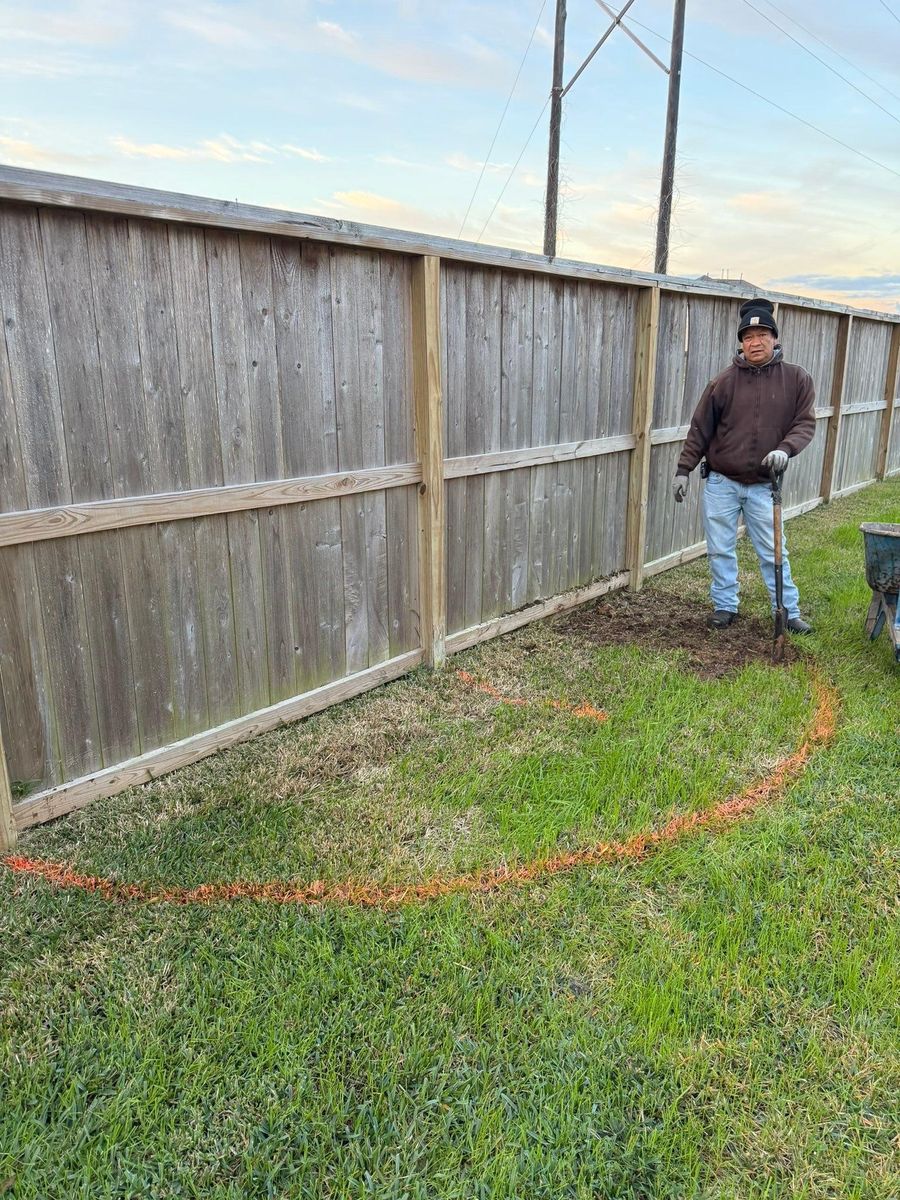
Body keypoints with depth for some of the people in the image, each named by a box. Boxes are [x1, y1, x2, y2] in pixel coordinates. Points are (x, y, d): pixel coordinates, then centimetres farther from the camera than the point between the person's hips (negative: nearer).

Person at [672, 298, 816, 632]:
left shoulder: (796, 379, -1)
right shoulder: (725, 381, -2)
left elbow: (805, 423, -2)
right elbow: (700, 429, 1)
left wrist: (785, 449, -22)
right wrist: (683, 470, 0)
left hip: (763, 485, 0)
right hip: (721, 482, 0)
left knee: (773, 552, 6)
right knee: (720, 550, 8)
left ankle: (789, 612, 18)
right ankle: (725, 607, 23)